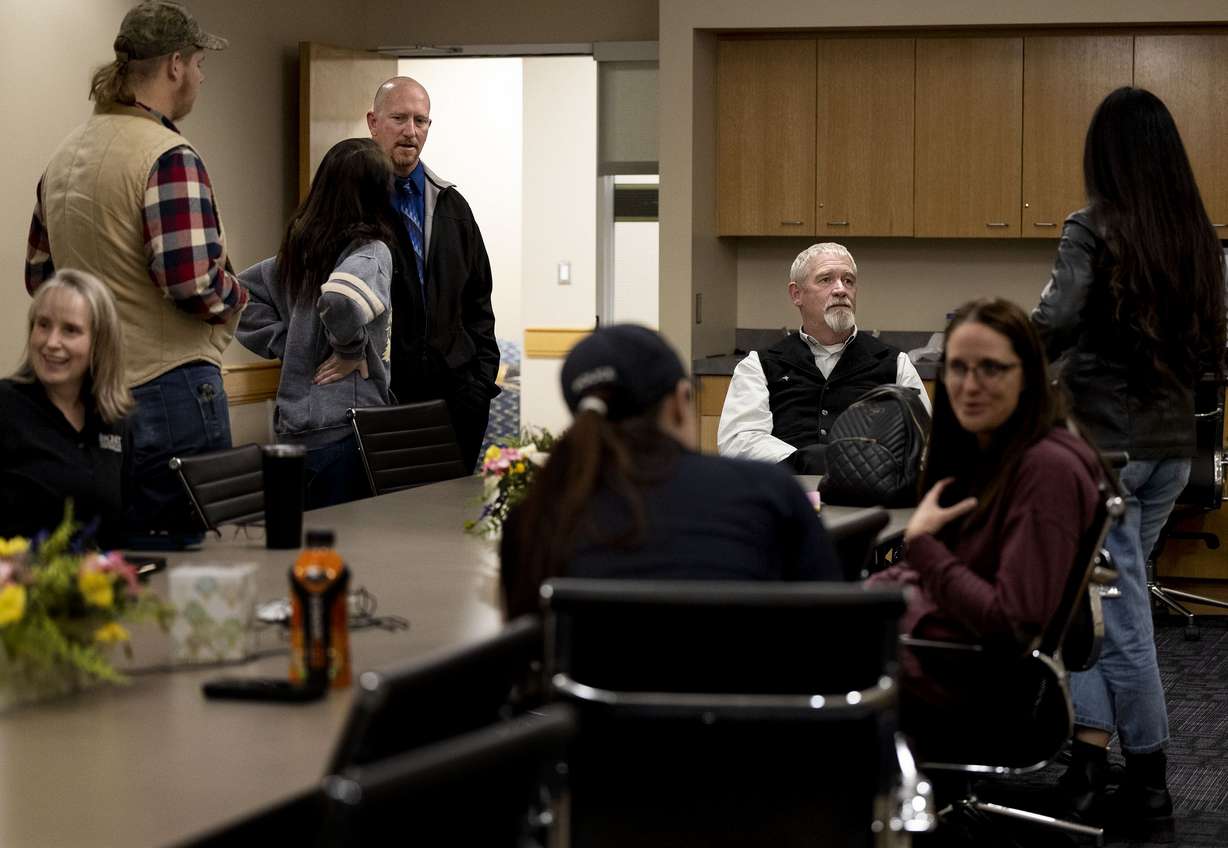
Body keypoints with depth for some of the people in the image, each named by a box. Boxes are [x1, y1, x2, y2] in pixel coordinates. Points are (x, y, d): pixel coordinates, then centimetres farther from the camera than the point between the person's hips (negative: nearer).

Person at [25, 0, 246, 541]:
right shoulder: (168, 157, -15)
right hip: (168, 389, -8)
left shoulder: (64, 156, 11)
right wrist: (235, 298, -3)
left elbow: (38, 275, 19)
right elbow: (194, 284, -23)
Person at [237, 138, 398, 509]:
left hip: (292, 426, 7)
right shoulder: (371, 252, -11)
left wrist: (287, 345, 13)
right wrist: (353, 351, -14)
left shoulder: (300, 249, 11)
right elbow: (342, 297, -32)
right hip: (344, 431, -7)